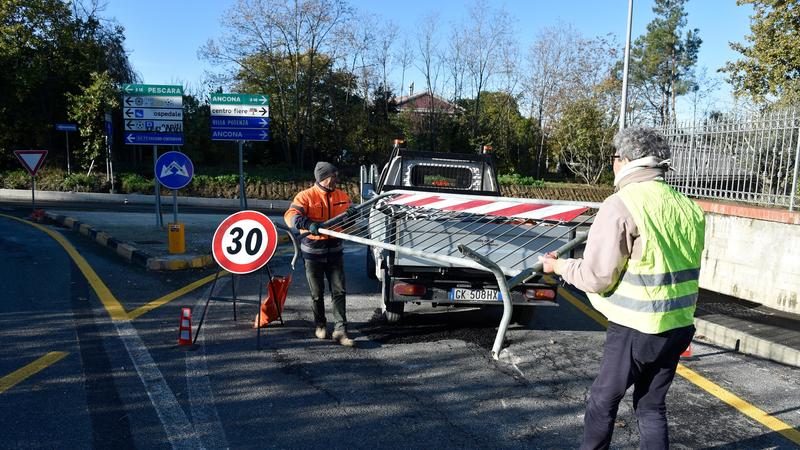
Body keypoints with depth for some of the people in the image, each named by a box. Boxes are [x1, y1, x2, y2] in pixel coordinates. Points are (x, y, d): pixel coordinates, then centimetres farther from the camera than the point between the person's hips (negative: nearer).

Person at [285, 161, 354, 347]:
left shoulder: (341, 196, 4)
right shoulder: (306, 196, -10)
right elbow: (290, 215, -23)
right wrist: (308, 224, -41)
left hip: (334, 250, 3)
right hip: (313, 251, -3)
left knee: (339, 291, -2)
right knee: (317, 293, 11)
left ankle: (340, 330, 2)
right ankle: (320, 325, 31)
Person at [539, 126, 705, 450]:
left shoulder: (621, 205, -17)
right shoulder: (687, 207, 4)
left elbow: (596, 277, -17)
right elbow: (680, 267, 12)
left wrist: (558, 266, 0)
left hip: (634, 329, -6)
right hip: (678, 326, 7)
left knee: (603, 401, 13)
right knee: (652, 406, 19)